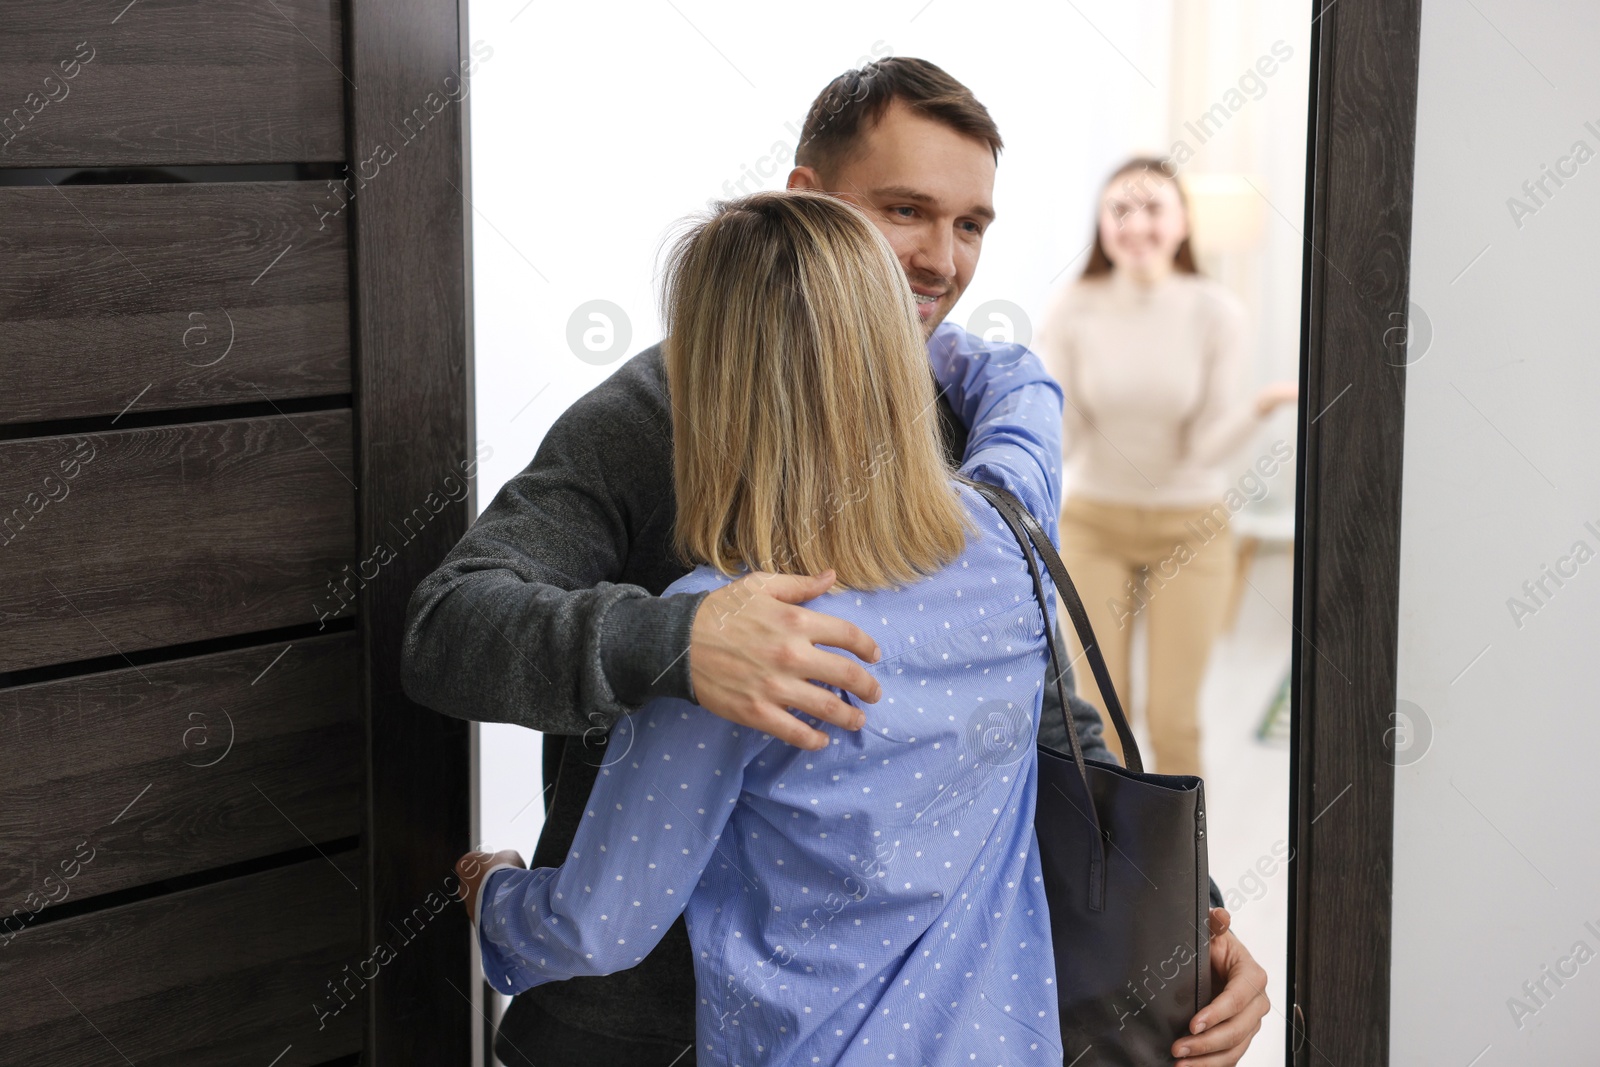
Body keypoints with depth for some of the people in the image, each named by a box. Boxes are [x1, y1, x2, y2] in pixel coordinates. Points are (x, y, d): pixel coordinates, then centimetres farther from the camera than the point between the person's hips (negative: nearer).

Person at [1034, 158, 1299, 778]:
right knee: (1102, 713, 5)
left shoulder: (1215, 312, -12)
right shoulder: (1073, 310, -10)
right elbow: (1058, 444, -10)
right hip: (1095, 525, 1)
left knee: (1173, 717, 3)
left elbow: (1209, 448, -14)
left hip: (1189, 530, -1)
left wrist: (1265, 404, -31)